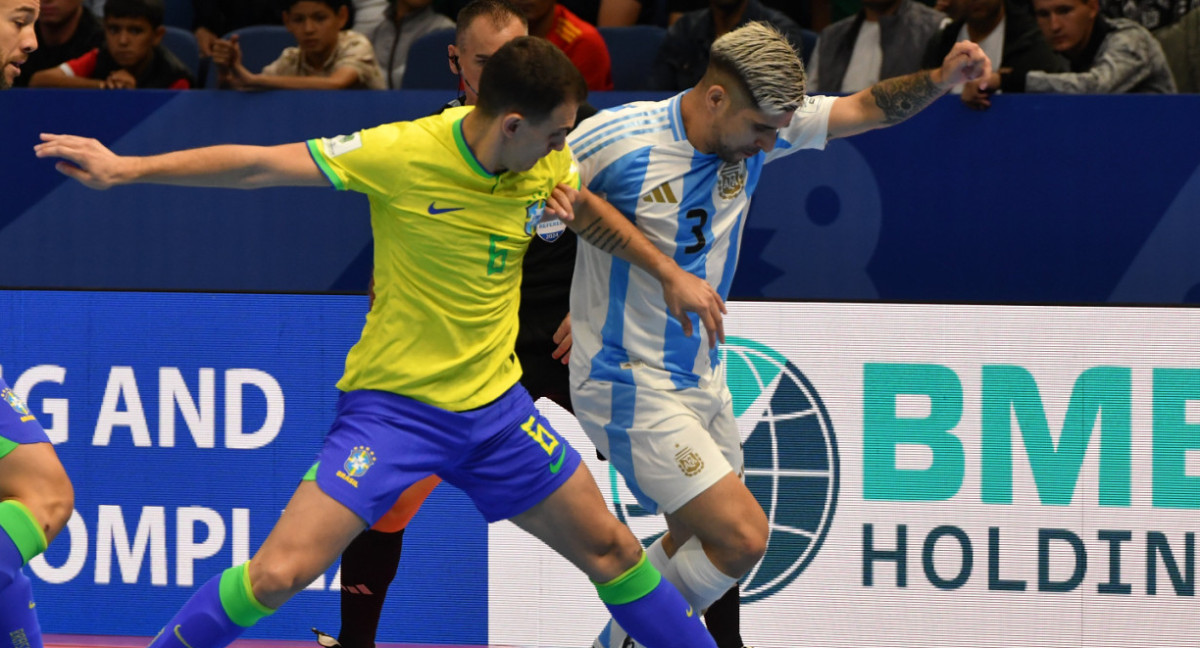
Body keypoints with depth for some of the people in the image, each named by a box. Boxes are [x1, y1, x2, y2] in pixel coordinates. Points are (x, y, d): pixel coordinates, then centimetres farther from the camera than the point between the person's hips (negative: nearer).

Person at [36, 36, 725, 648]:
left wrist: (670, 273, 23)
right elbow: (258, 165, -17)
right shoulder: (403, 153, -21)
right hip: (392, 400, -5)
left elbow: (590, 211, 21)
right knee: (279, 573, -16)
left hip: (495, 404, 5)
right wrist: (128, 168, -19)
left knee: (611, 550, 10)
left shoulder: (548, 162, -4)